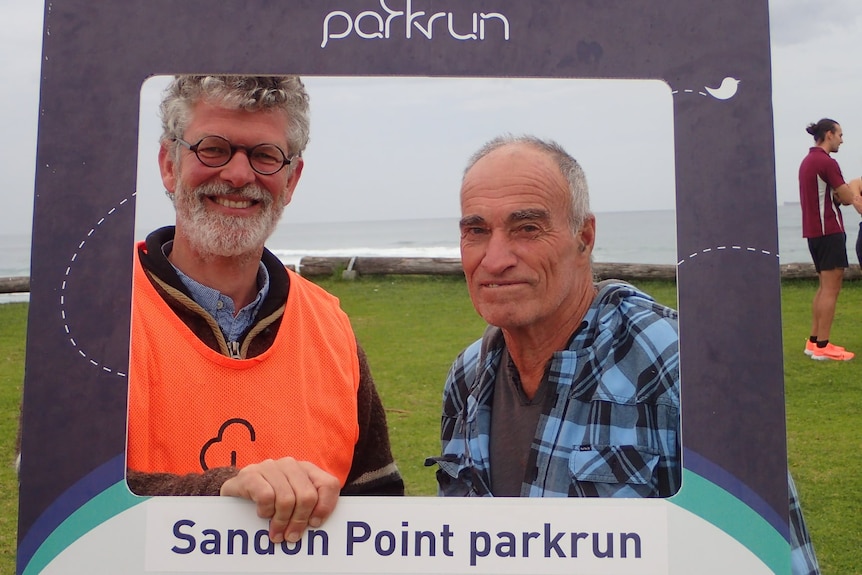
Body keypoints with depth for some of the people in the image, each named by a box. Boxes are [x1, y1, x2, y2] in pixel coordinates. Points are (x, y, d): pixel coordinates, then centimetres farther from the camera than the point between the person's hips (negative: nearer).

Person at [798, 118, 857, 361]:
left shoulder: (807, 161, 16)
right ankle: (822, 346, -6)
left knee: (824, 286, 14)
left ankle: (814, 341, 16)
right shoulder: (826, 162, -14)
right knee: (831, 288, -7)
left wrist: (837, 194, 1)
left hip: (813, 231, 10)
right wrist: (843, 193, 8)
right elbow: (848, 198, -12)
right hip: (829, 230, -10)